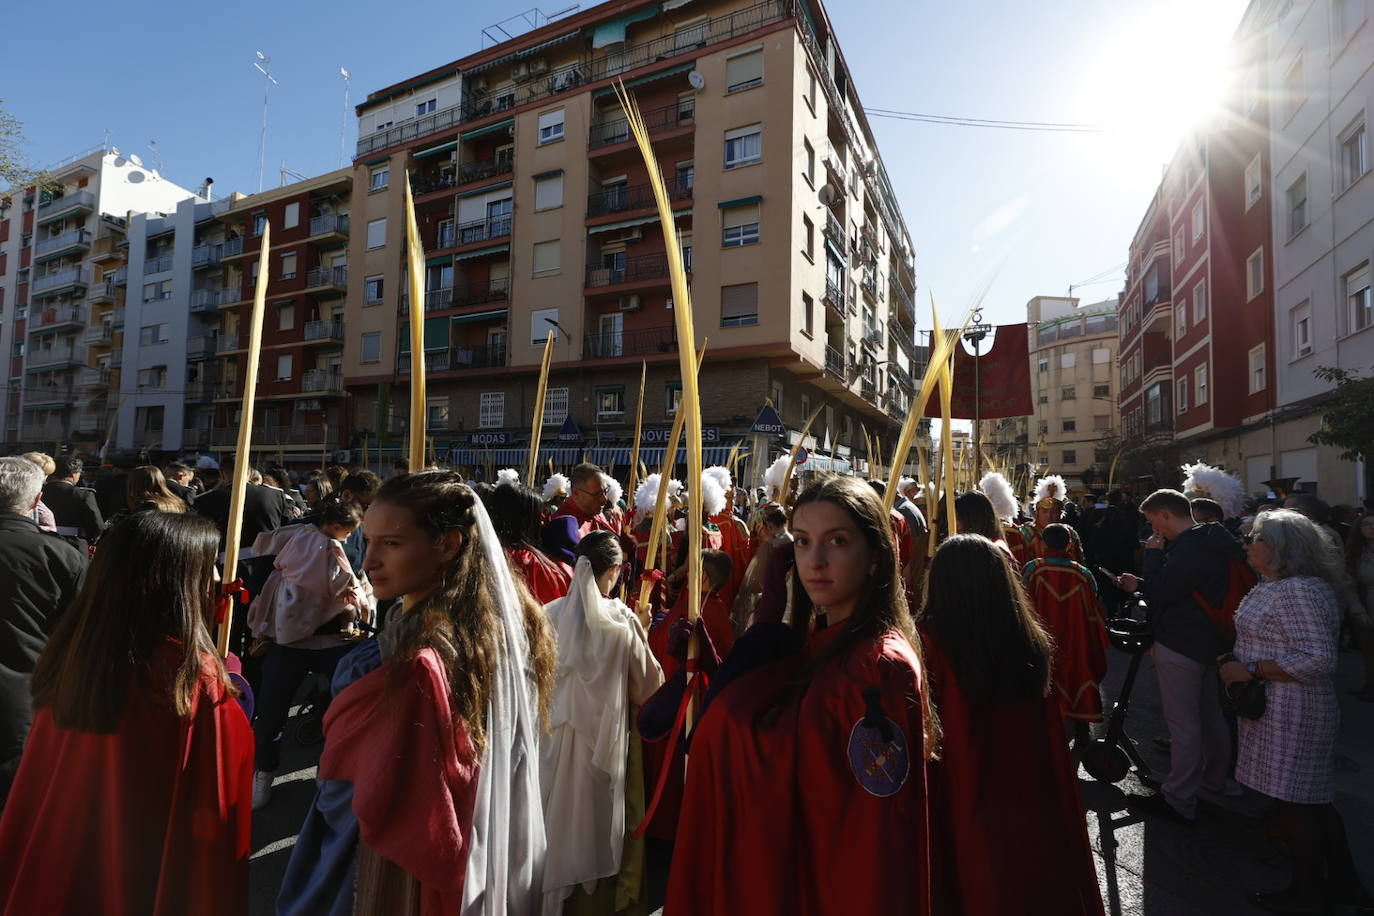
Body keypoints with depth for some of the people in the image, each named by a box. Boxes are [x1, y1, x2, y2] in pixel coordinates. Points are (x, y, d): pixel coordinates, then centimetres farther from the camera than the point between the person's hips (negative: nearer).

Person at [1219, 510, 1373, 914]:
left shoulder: (1297, 591, -22)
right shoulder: (1275, 587, 11)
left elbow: (1318, 659, -26)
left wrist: (1250, 670, -23)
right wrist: (1236, 662, 10)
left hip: (1292, 713, -10)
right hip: (1280, 710, 10)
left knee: (1295, 804, 5)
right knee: (1313, 801, 20)